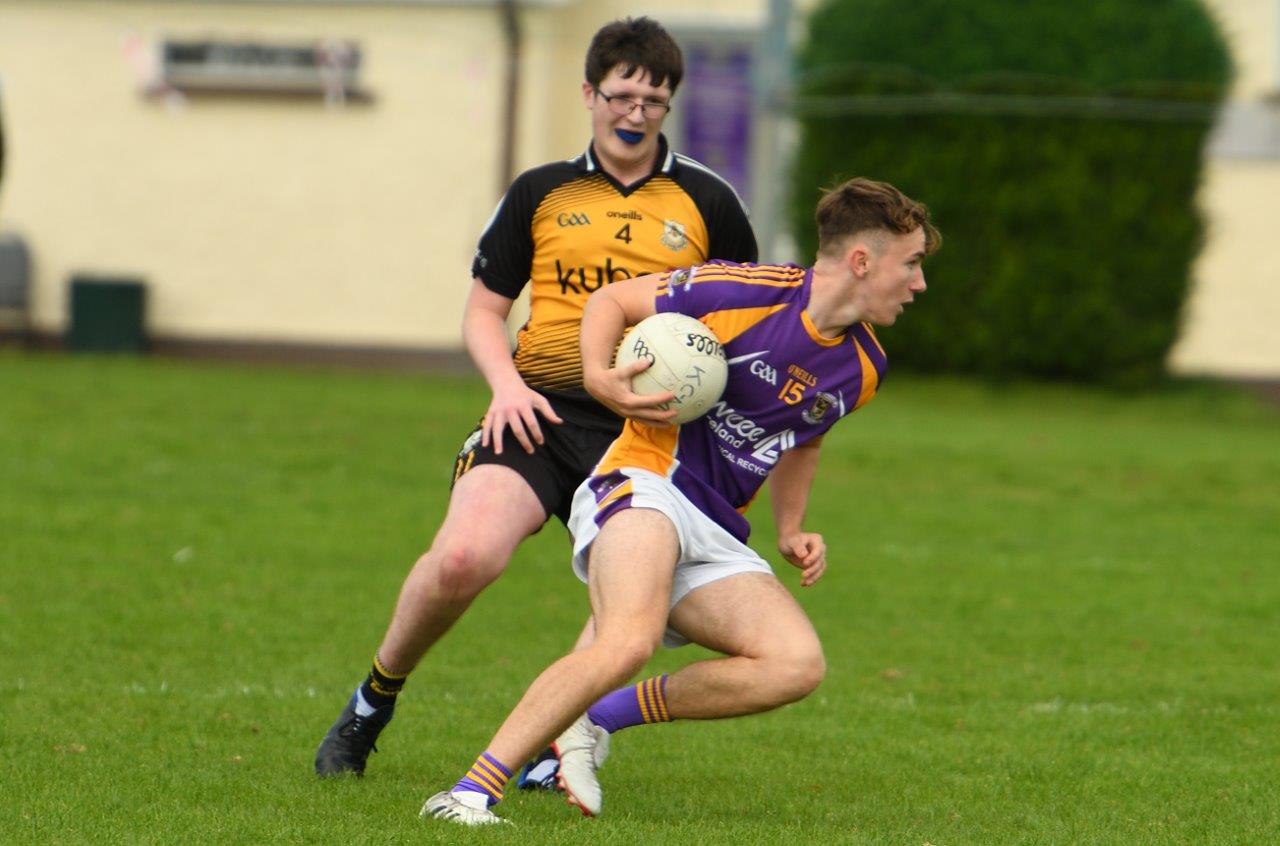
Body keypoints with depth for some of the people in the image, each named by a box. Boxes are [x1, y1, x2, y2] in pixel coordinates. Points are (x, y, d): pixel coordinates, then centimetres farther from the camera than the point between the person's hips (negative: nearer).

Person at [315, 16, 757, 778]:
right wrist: (507, 381, -4)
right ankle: (376, 699, 1)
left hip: (646, 430, 0)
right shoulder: (540, 193, 13)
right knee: (463, 557, -23)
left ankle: (557, 752, 6)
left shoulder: (707, 202, 11)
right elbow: (484, 310, 16)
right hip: (539, 414, 0)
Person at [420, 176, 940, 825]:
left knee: (798, 665, -17)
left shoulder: (862, 369, 10)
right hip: (645, 482, -7)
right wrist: (597, 375, -18)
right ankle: (470, 792, -32)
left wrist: (791, 530, 18)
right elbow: (611, 301, 1)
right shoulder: (748, 292, -11)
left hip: (717, 533, 7)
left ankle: (597, 719, -7)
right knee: (628, 644, -34)